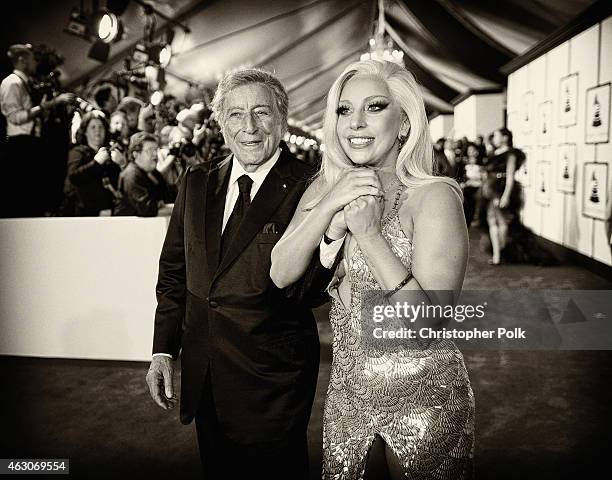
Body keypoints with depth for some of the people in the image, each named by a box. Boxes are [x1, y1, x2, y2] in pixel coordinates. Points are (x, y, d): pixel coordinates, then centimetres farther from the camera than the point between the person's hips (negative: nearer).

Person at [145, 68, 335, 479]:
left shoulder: (309, 188, -14)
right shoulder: (197, 182, 2)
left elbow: (302, 294, -18)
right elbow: (174, 271, 9)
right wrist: (164, 351, 5)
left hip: (271, 379, -5)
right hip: (201, 372, 5)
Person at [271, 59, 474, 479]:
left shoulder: (434, 196, -17)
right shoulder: (326, 186, 0)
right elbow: (280, 274, -8)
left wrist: (368, 233, -27)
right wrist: (328, 207, -21)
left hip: (423, 397, -5)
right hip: (347, 392, 5)